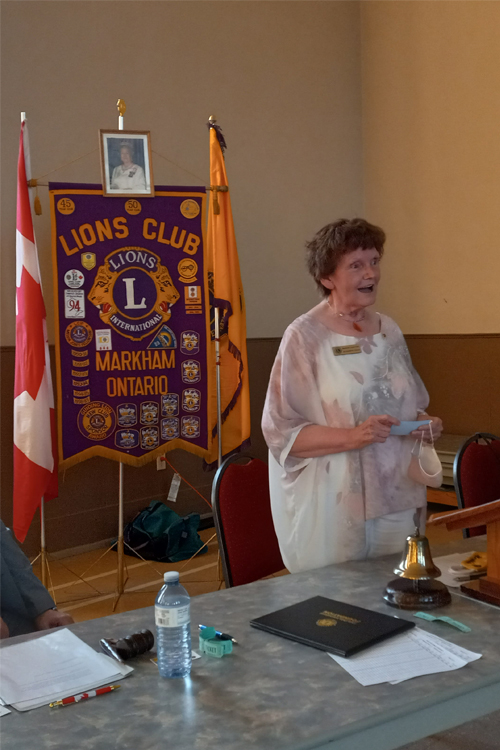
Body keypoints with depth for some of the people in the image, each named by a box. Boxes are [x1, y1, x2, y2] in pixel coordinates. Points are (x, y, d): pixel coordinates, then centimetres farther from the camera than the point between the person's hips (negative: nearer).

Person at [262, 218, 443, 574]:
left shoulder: (389, 331, 9)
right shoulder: (304, 336, -10)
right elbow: (281, 431, -13)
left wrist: (426, 423, 0)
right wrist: (352, 436, -23)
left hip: (397, 499, 6)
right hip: (333, 508, -5)